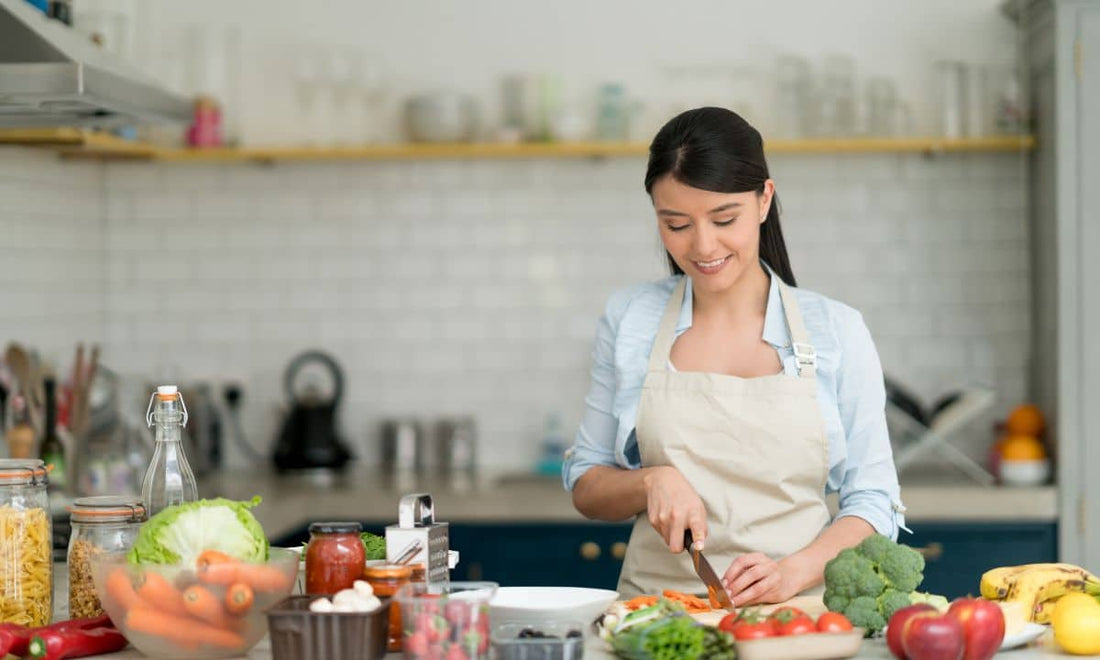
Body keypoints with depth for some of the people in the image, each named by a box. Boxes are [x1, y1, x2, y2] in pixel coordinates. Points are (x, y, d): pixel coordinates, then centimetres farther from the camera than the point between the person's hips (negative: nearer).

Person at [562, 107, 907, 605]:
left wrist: (793, 572, -13)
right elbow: (586, 487, 14)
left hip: (796, 615, -1)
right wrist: (652, 482, -7)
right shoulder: (628, 320, 8)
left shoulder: (837, 331, 5)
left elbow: (873, 503, 5)